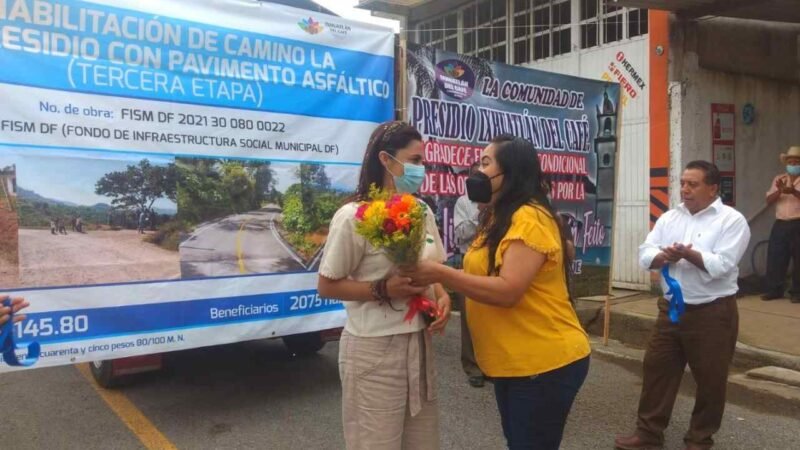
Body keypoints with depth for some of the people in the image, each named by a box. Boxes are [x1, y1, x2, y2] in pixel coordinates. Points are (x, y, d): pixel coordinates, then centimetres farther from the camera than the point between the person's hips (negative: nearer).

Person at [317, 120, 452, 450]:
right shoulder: (354, 216, -14)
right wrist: (383, 289, -22)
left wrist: (442, 298, -5)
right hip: (374, 350, -6)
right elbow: (327, 286, -10)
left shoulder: (423, 212, 5)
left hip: (419, 344, 6)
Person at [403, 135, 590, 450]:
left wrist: (439, 274, -27)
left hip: (545, 363, -10)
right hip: (512, 363, 10)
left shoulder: (530, 218, -20)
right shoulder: (499, 219, 14)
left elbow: (507, 291, -28)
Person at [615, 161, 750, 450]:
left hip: (713, 312, -5)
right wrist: (665, 256, -20)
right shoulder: (669, 218, 7)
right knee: (656, 368, 9)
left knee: (710, 378, 9)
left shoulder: (732, 220, -8)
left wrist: (689, 254, -31)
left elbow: (722, 265, -19)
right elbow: (645, 254, -1)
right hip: (672, 308, 5)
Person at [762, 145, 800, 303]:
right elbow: (769, 200, 4)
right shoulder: (778, 179, 12)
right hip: (780, 225, 3)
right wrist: (779, 190, -14)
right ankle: (774, 290, 13)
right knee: (775, 257, 4)